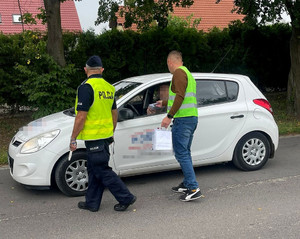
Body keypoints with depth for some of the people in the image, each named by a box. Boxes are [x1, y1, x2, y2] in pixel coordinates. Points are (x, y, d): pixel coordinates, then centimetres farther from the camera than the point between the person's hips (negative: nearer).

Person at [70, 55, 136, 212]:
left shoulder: (86, 87, -16)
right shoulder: (109, 87, 9)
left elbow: (81, 116, -20)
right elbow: (114, 113, 17)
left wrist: (73, 139, -13)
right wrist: (111, 133, 27)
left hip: (93, 137, -8)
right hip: (106, 135, 8)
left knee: (102, 171, 0)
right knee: (94, 169, 16)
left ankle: (126, 198, 3)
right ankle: (92, 203, 24)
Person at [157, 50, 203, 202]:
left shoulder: (179, 73, -8)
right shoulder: (187, 73, 24)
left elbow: (180, 96, -21)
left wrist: (169, 116, -21)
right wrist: (164, 103, 48)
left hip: (183, 119, -10)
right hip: (192, 118, 10)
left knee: (181, 154, -10)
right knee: (185, 153, 16)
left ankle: (194, 188, -12)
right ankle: (187, 184, 24)